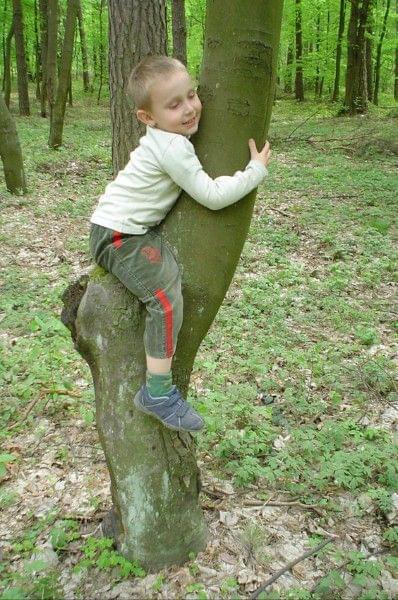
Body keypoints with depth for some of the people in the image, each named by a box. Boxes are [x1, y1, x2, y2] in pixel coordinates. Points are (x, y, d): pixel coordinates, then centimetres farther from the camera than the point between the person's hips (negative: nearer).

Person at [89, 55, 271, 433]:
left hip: (133, 227, 10)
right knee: (167, 295, -23)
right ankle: (158, 394, -19)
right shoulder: (173, 148, -24)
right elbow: (212, 196, -22)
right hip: (118, 235, -10)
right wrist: (257, 170, -13)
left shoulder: (165, 136, 7)